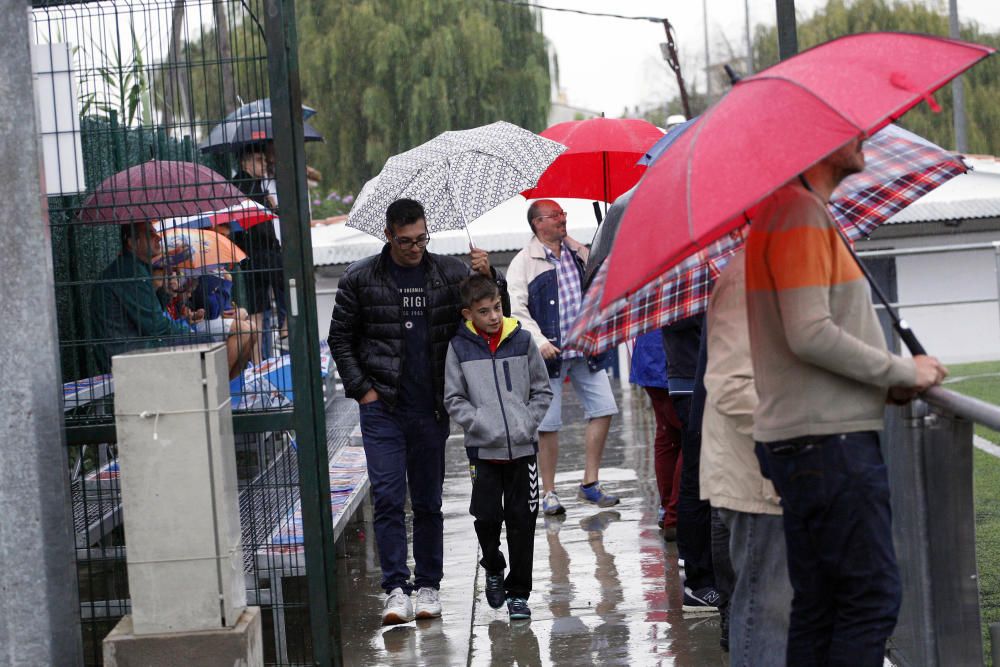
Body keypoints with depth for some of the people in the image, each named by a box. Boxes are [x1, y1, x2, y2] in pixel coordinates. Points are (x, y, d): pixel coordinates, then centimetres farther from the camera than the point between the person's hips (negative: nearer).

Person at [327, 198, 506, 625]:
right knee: (388, 497, -8)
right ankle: (395, 587, -4)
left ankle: (428, 586, 18)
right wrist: (362, 389, -2)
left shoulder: (449, 274, 4)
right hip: (382, 408, -1)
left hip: (431, 409, 2)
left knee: (428, 501, 9)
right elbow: (340, 338, 7)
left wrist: (490, 277, -16)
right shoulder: (360, 279, 1)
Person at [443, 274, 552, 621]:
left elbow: (542, 390, 8)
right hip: (484, 449, -1)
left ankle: (518, 592, 14)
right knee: (487, 517, -1)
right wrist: (480, 424, -10)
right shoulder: (460, 347, -1)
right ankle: (493, 570, 29)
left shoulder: (521, 340, 1)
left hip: (523, 448, 1)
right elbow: (454, 399, 1)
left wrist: (527, 424, -4)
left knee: (522, 520, 3)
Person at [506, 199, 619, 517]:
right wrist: (538, 340, -21)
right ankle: (549, 493, 10)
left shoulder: (579, 253, 12)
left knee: (602, 409, 1)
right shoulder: (524, 262, -5)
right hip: (550, 353, -5)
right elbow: (516, 308, -11)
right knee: (549, 425, -1)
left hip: (586, 349, 5)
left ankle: (589, 483, 12)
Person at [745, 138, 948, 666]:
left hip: (806, 439, 10)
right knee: (872, 598, -7)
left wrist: (886, 384, 9)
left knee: (819, 607, 11)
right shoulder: (799, 214, -13)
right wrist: (903, 371, -10)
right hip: (829, 443, -10)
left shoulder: (807, 212, 20)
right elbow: (810, 335, -22)